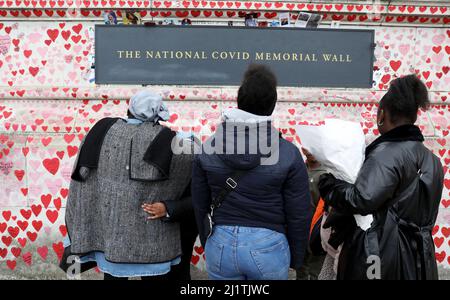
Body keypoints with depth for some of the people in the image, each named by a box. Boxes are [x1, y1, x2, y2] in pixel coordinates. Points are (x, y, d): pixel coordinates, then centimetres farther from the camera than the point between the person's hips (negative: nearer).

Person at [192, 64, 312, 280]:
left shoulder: (208, 149, -3)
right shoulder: (288, 154, -10)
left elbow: (200, 207, 5)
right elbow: (299, 215, -5)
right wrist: (296, 259, 10)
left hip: (220, 245, 2)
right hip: (269, 246, -2)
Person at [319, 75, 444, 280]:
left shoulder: (386, 154, -18)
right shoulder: (432, 160, 11)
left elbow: (361, 200, -27)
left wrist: (327, 182, -13)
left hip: (380, 256, -8)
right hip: (417, 258, 8)